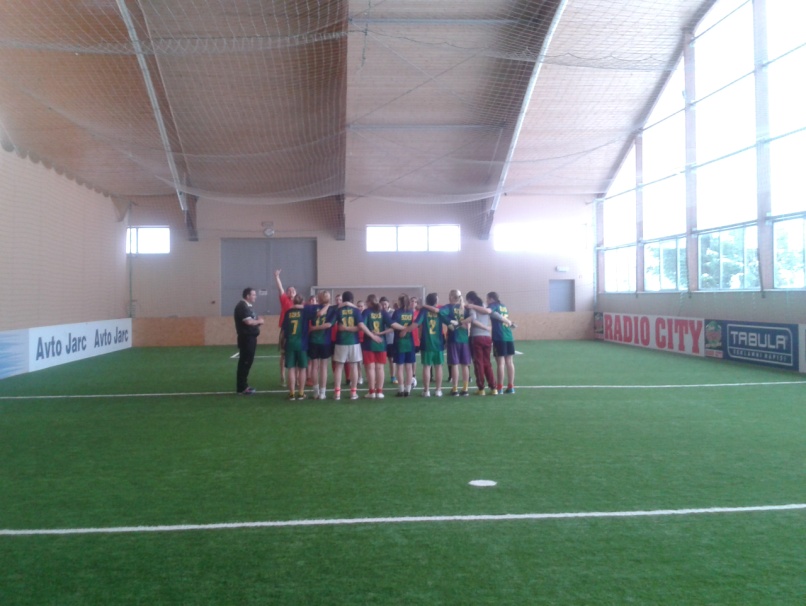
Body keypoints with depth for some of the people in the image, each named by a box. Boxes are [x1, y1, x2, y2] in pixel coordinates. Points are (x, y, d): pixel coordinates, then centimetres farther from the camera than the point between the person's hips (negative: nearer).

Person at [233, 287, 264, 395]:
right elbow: (248, 321, -25)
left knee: (247, 362, 14)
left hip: (251, 337, 10)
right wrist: (259, 321, -8)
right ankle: (241, 388, 0)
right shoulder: (242, 306, -16)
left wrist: (258, 322, 3)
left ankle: (244, 385, 21)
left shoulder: (248, 306, 16)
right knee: (244, 362, -5)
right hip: (246, 338, -10)